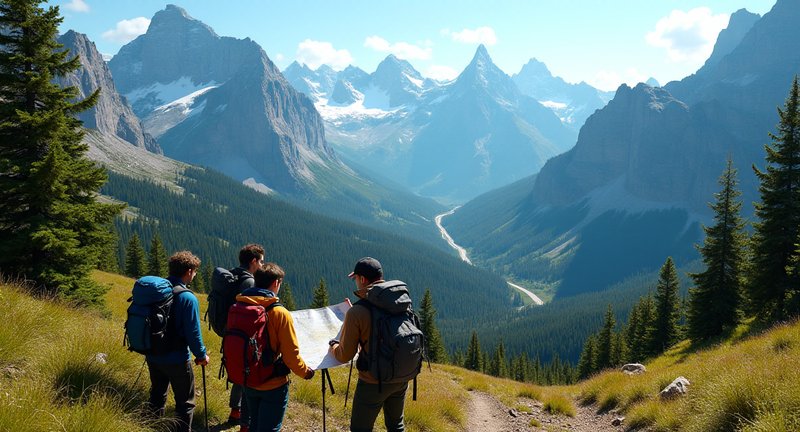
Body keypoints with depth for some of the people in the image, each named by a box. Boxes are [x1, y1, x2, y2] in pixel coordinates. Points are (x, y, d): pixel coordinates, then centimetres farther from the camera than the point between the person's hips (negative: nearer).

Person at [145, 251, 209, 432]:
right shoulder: (188, 298, -22)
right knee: (185, 403, 9)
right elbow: (193, 332, -19)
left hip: (152, 356, 7)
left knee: (157, 397, 23)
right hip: (176, 360, -6)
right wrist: (201, 355, -3)